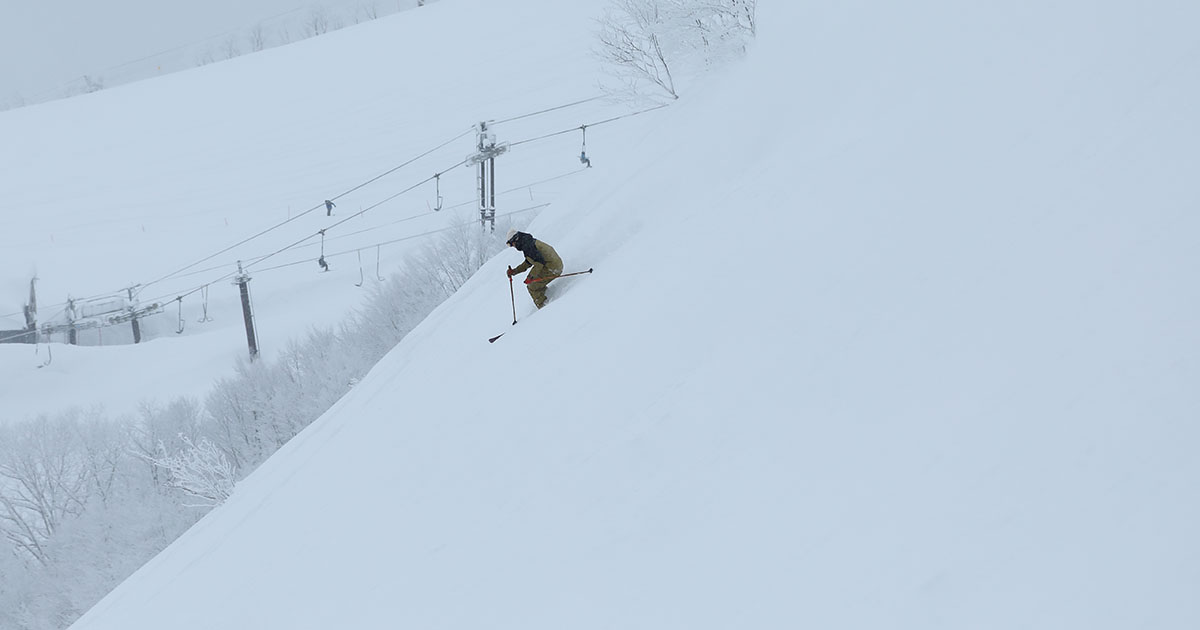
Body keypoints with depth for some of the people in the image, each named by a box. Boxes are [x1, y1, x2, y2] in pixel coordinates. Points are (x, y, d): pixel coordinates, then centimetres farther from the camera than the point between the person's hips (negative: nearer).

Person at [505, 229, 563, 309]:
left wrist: (530, 276, -21)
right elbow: (528, 263, 28)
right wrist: (514, 271, 22)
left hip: (552, 268, -10)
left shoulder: (527, 246, -16)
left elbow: (539, 262, -25)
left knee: (532, 287, -1)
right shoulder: (530, 242, 18)